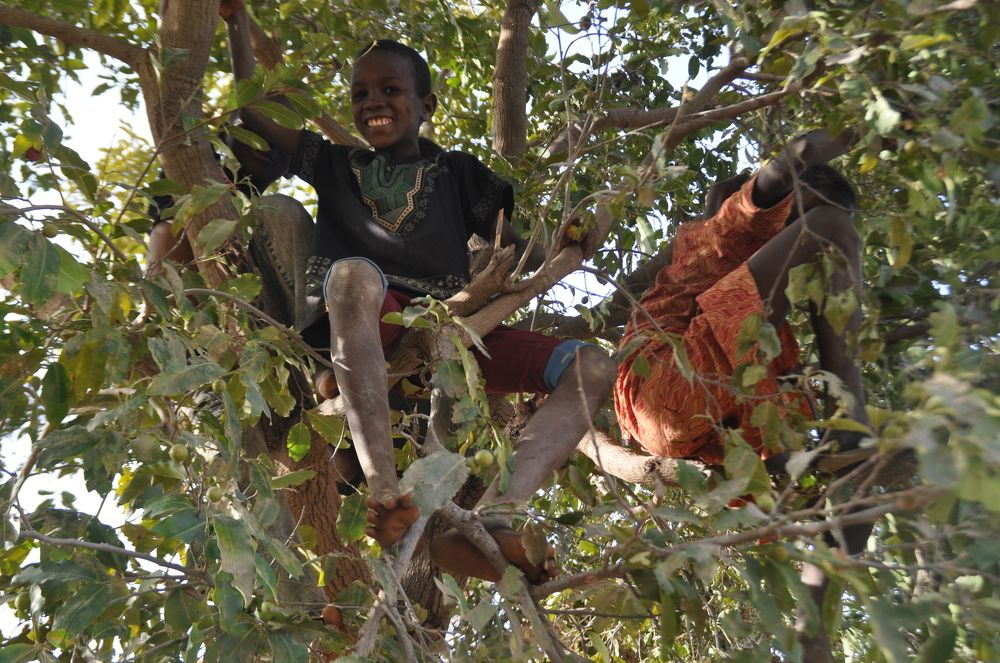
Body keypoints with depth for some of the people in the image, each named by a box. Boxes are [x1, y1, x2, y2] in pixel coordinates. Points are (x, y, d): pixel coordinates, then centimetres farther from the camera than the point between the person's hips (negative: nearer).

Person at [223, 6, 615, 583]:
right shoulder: (336, 164, 27)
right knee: (355, 272, -39)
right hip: (360, 324, -1)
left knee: (593, 367, -19)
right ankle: (385, 491, -50)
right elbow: (253, 114, 24)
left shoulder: (457, 172, 25)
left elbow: (515, 247, 20)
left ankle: (495, 514, -41)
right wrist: (239, 26, 17)